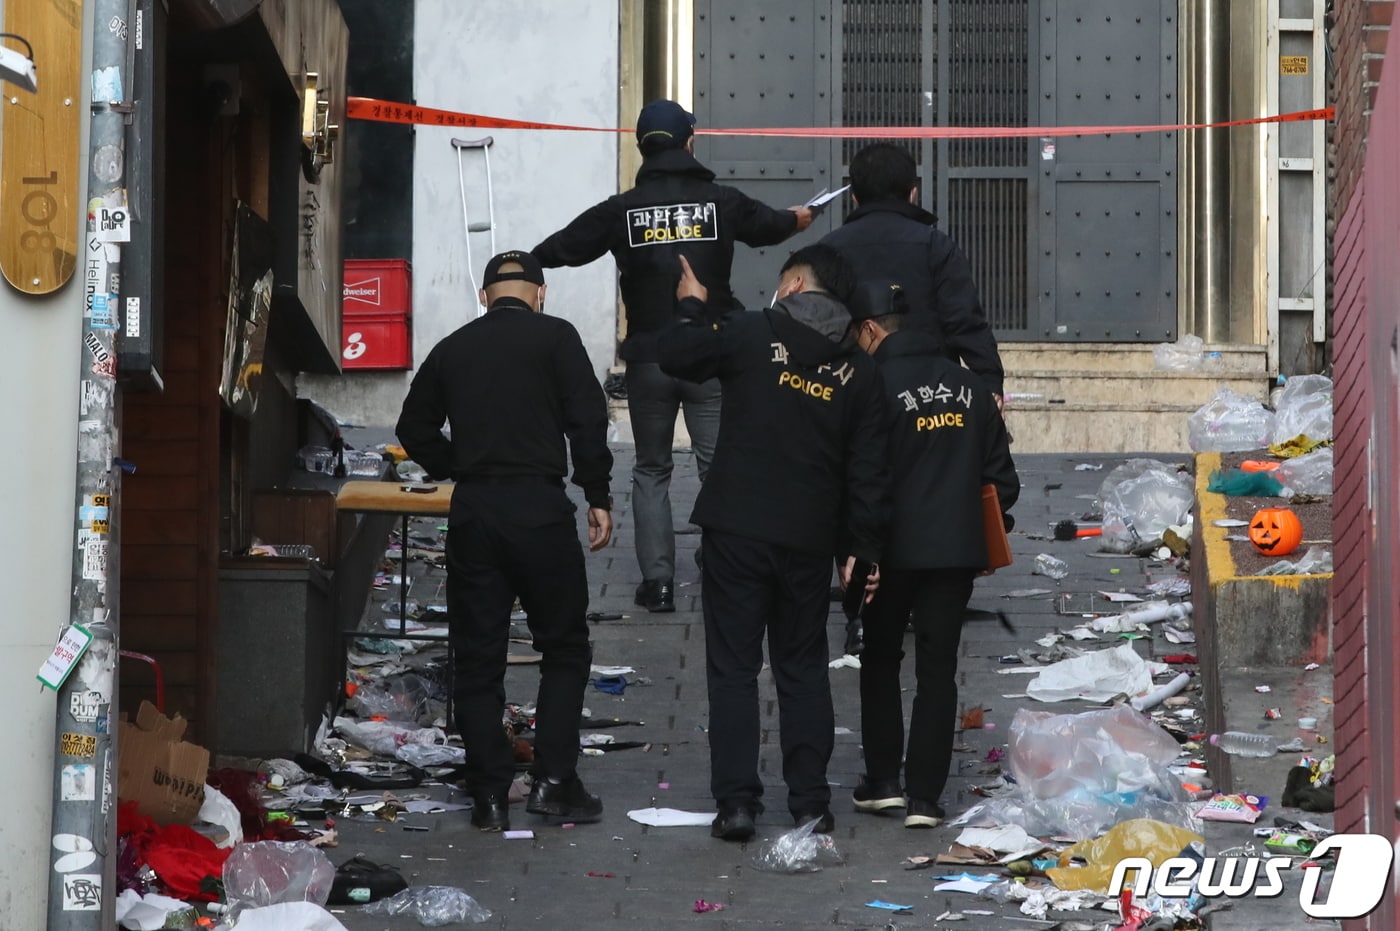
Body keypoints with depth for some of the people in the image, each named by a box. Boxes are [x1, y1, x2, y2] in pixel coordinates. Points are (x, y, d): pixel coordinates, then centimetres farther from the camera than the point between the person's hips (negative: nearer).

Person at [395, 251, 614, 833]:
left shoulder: (451, 349, 12)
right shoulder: (555, 338, -1)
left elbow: (415, 429, 15)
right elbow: (587, 419, -8)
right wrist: (597, 495, -2)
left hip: (471, 515, 3)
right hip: (540, 507, -3)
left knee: (476, 658, 7)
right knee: (564, 648, 9)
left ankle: (490, 795, 6)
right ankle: (553, 780, 2)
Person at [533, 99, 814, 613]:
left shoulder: (622, 210, -2)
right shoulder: (721, 201, 1)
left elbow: (563, 246, 8)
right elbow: (767, 224, 21)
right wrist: (795, 219, 46)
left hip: (648, 359, 0)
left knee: (651, 470, 11)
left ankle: (657, 579, 6)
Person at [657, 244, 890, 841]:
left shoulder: (750, 335, -7)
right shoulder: (858, 372, 5)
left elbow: (674, 355, 6)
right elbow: (868, 472, 4)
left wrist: (694, 307, 23)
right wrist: (863, 547, 9)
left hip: (736, 532, -3)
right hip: (809, 541, 3)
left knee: (733, 667, 2)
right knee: (804, 669, 13)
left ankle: (736, 803, -2)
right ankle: (810, 803, 12)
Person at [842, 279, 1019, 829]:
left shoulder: (878, 387, -10)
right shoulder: (967, 385, 8)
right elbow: (1000, 473, 12)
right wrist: (992, 521, 24)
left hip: (895, 550, -4)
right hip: (958, 549, 4)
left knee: (880, 660, 14)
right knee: (938, 669, 6)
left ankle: (883, 781, 14)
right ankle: (924, 798, 4)